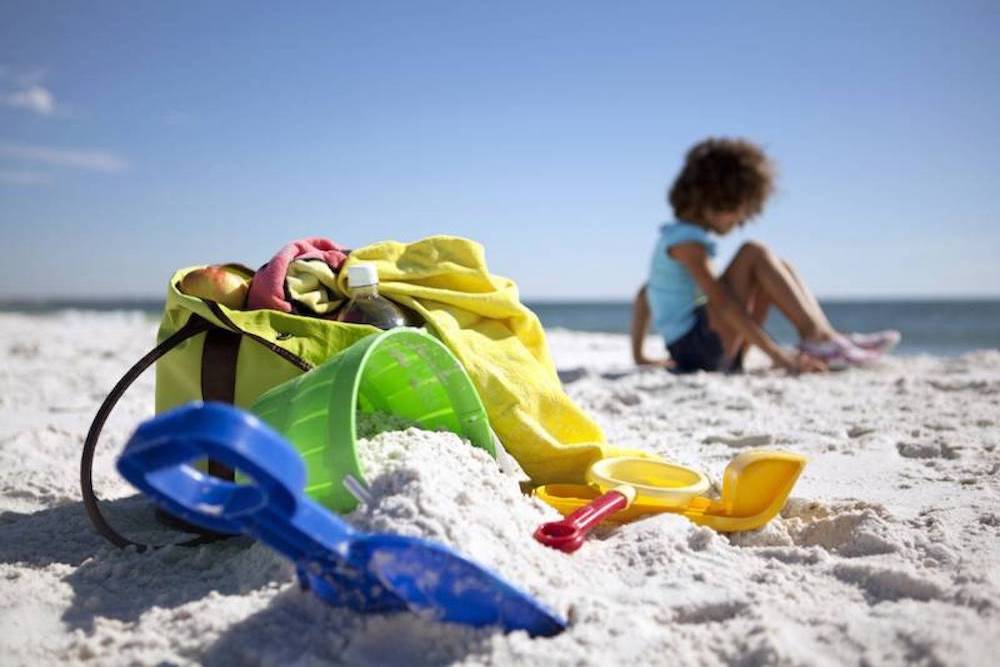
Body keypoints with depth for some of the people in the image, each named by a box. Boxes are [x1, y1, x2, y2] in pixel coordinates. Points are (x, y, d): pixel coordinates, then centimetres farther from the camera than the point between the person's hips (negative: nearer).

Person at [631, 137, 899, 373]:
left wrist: (639, 356, 21)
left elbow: (644, 295, 21)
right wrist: (779, 356, -27)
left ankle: (825, 337, -5)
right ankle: (817, 338, -16)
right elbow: (724, 305, -24)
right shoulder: (688, 241, -14)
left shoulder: (674, 236, 16)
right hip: (699, 350, -10)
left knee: (777, 268, 9)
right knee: (754, 253, -16)